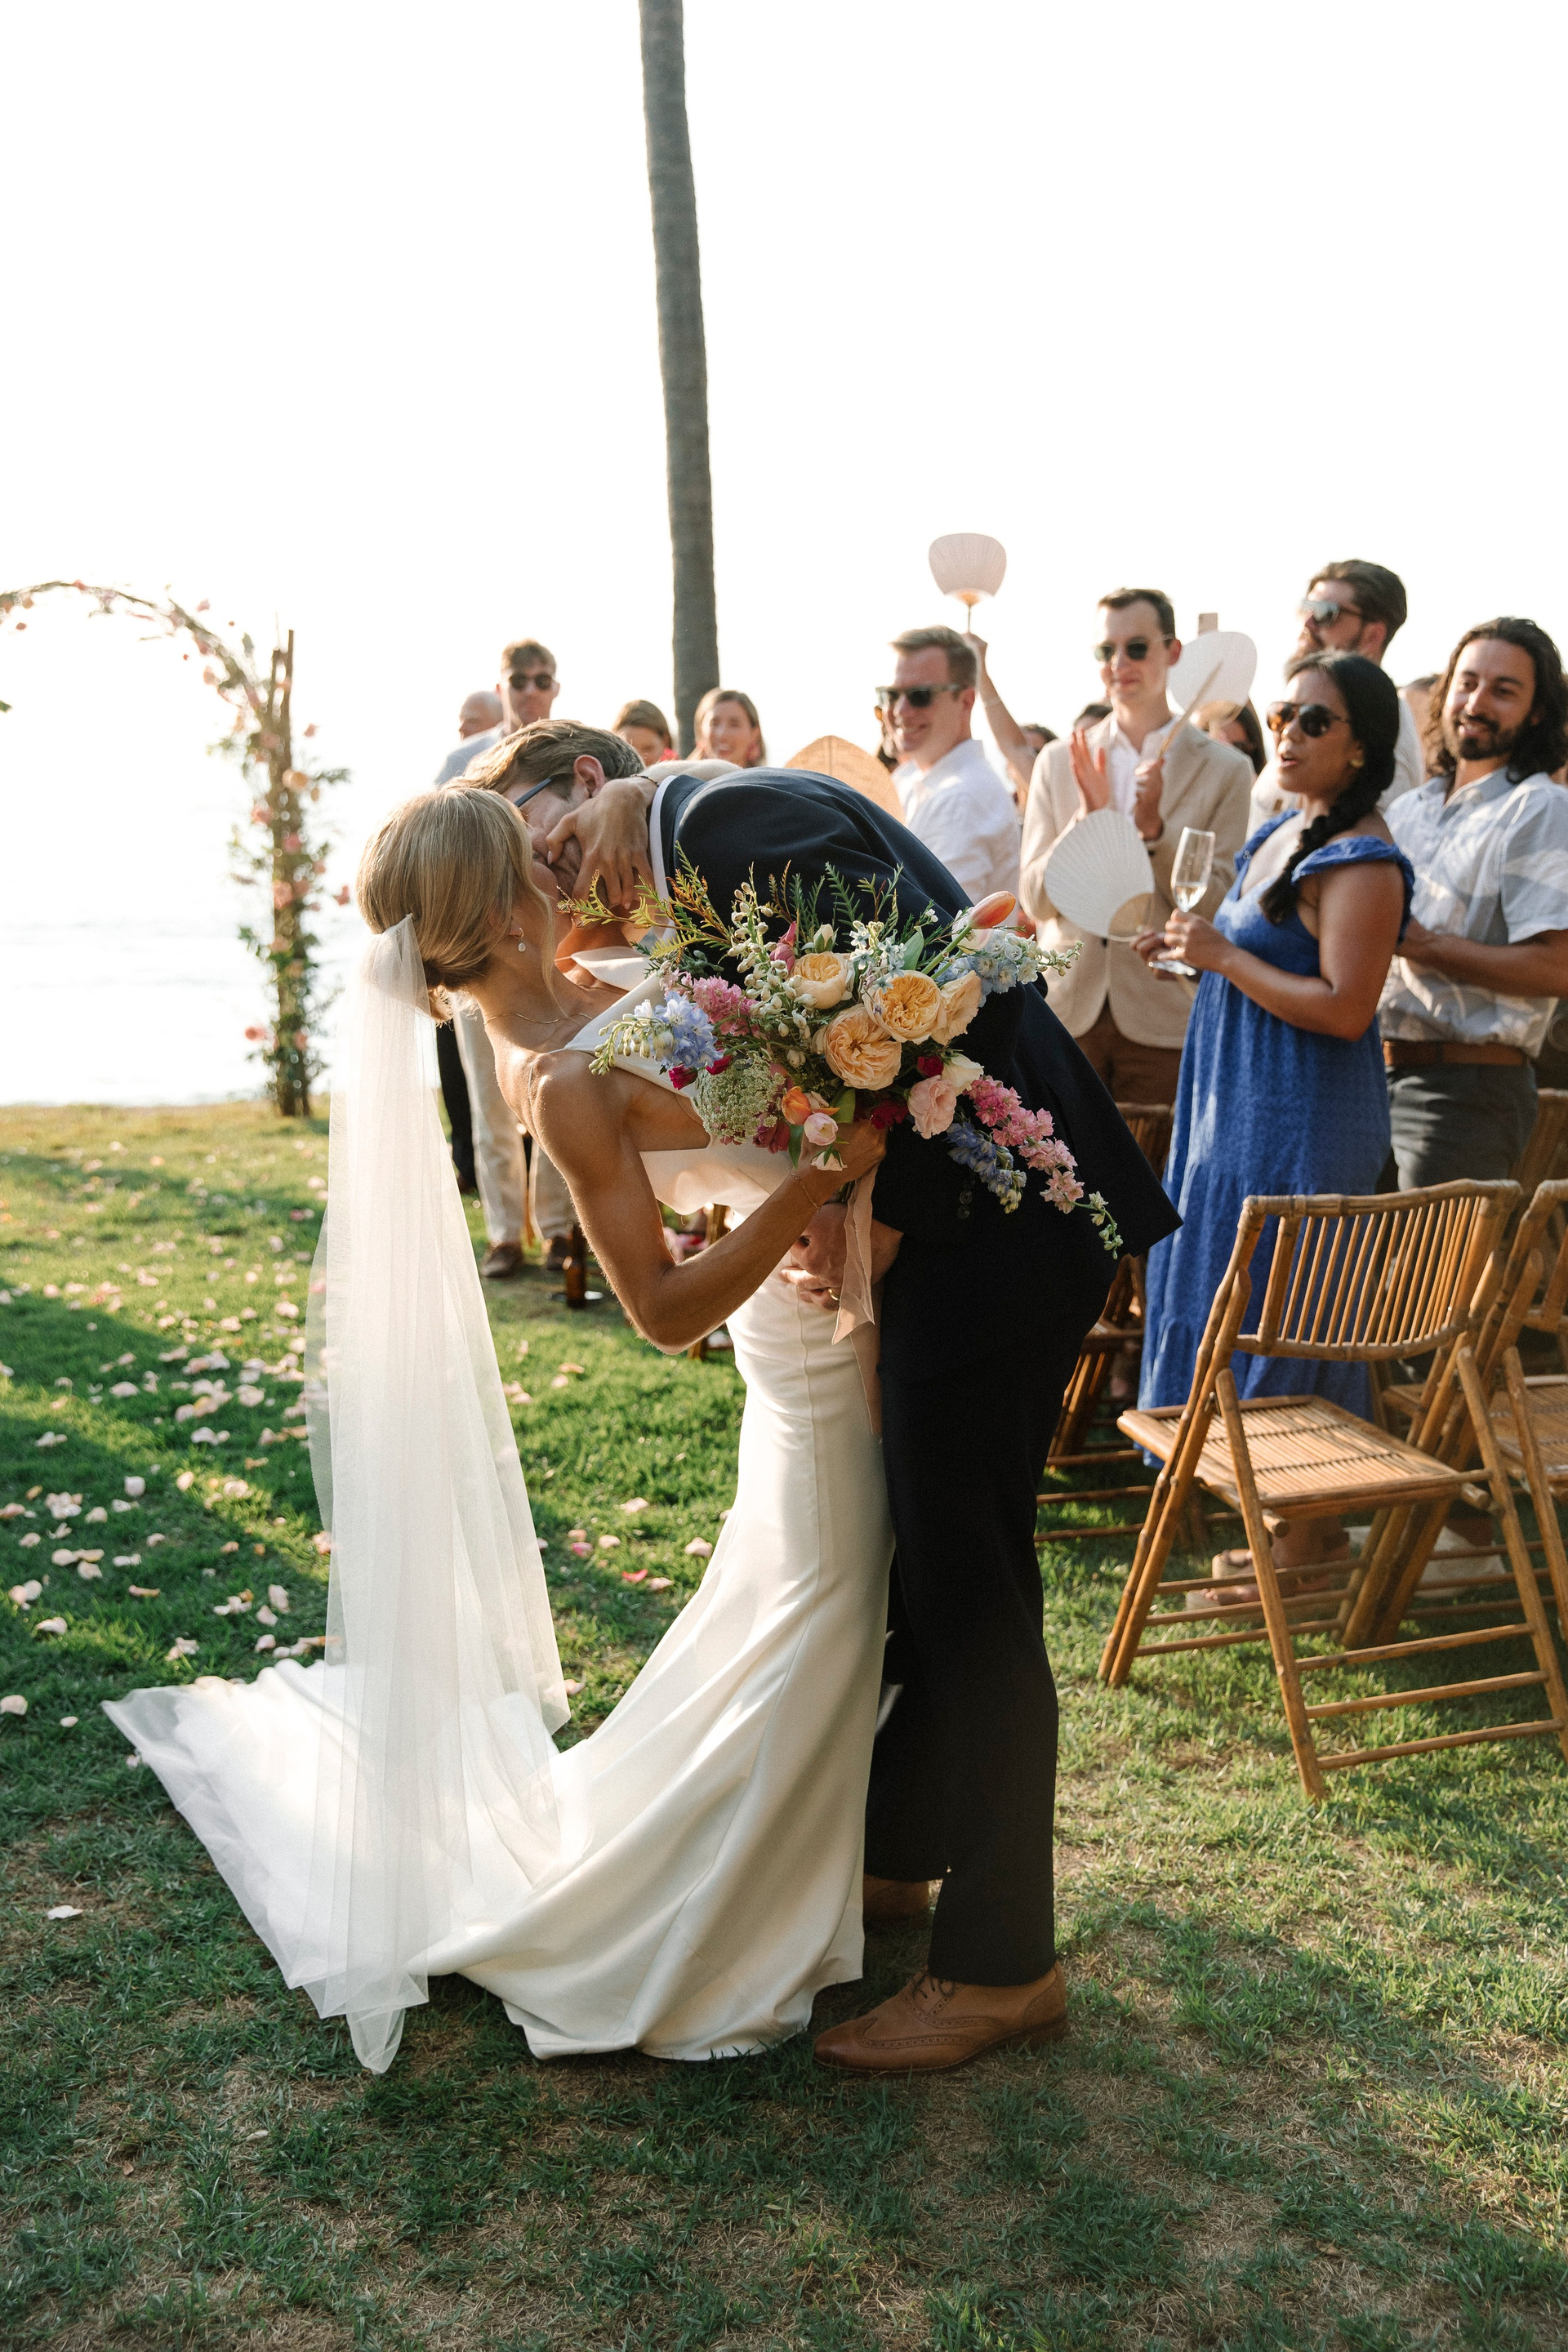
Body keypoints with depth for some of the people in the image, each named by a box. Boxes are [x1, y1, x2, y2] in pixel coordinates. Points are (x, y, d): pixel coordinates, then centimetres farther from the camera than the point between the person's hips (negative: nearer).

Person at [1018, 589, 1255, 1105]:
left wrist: (1154, 827, -16)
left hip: (1163, 1022, -2)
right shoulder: (1058, 762, 9)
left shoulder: (1225, 769, 2)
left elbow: (1217, 908, -3)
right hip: (1067, 1012, 2)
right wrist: (1087, 818, -12)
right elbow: (1035, 901, 4)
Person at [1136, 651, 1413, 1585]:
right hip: (1247, 1108, 10)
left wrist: (1224, 955, -20)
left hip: (1305, 1123, -10)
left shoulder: (1363, 862, -18)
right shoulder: (1288, 833, 12)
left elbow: (1344, 1008, -26)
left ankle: (1310, 1527, 13)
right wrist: (1194, 941, 8)